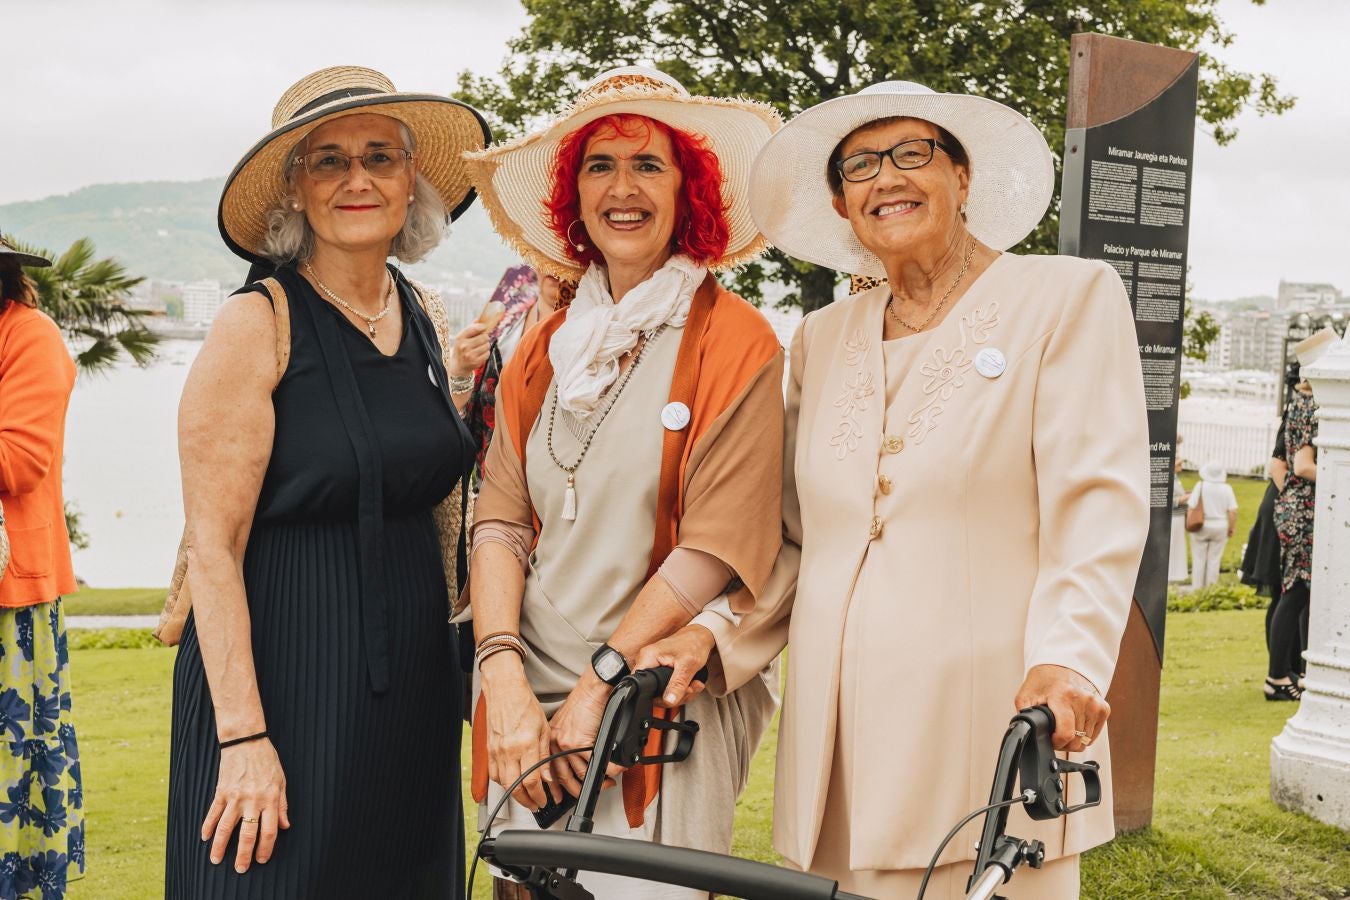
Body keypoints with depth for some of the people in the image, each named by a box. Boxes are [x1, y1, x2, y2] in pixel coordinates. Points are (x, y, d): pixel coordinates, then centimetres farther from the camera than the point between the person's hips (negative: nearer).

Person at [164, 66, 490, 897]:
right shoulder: (257, 325, -11)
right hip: (283, 671, -6)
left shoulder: (422, 319, 8)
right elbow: (214, 549, -15)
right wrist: (242, 736, -20)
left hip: (412, 677, 6)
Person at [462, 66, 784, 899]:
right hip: (529, 710, 5)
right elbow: (500, 521, 3)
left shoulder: (736, 344, -6)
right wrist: (507, 683, -10)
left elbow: (714, 548, -12)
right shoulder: (544, 348, 10)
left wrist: (598, 687, -15)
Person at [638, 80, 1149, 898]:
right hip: (843, 746, 4)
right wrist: (714, 638, 0)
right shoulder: (824, 338, 17)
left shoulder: (1067, 298, 2)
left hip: (992, 744, -4)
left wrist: (1066, 659, -23)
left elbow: (1097, 503, -8)